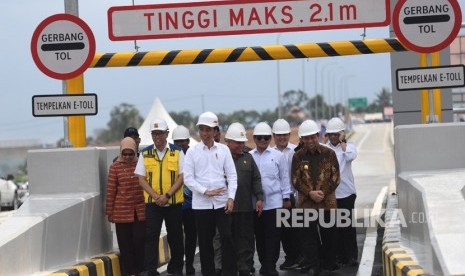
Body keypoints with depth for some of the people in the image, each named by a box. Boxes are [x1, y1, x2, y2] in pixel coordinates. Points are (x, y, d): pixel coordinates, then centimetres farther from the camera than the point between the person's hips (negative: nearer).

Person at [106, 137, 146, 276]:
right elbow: (111, 190, 1)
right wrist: (109, 212, 1)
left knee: (140, 241, 0)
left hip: (140, 211, 1)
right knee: (125, 243, 4)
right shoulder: (115, 167, -1)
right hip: (122, 211, -1)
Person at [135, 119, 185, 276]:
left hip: (174, 202, 0)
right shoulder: (145, 154, 5)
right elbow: (141, 178, 3)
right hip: (152, 202, 1)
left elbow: (181, 176, -2)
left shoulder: (177, 152, 2)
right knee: (151, 236, -3)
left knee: (175, 237, 8)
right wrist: (155, 196, -10)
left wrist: (167, 195, -12)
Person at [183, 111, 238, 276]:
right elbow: (188, 178, -2)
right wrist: (205, 191, -12)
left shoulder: (224, 150, 4)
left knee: (227, 238, -7)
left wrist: (231, 197, -8)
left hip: (222, 202, 0)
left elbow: (232, 175, 3)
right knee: (205, 242, 6)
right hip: (201, 203, 0)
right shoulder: (192, 151, 2)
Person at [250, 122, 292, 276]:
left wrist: (286, 198, 3)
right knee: (259, 235, 8)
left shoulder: (278, 156, 3)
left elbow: (284, 178, 5)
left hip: (274, 201, -2)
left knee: (273, 236, -2)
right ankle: (263, 264, 19)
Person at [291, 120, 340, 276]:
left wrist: (323, 193, -10)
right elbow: (296, 180, 1)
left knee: (328, 234, 10)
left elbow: (335, 177, 2)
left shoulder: (329, 154, 2)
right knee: (309, 236, 0)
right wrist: (310, 193, -12)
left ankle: (330, 262, 27)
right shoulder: (298, 156, 3)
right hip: (306, 203, 0)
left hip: (327, 201, 0)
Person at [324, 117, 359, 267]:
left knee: (348, 225, -1)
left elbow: (351, 156, -20)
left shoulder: (348, 146, 3)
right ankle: (340, 255, 17)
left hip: (346, 192, -2)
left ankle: (352, 256, 6)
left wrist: (342, 142, -11)